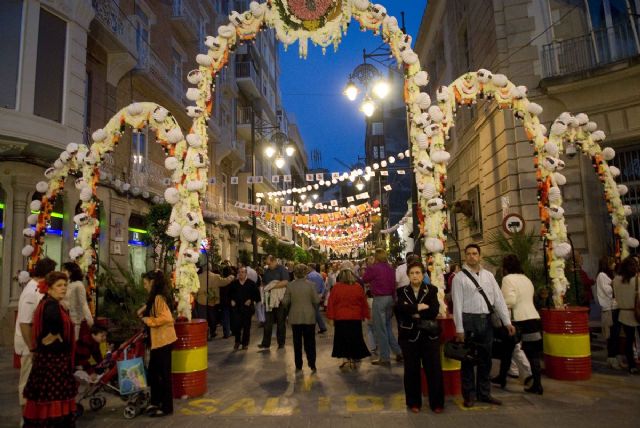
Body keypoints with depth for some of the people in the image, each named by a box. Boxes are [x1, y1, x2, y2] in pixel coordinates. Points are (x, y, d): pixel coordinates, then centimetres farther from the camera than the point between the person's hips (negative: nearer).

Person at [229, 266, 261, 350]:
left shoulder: (251, 283, -2)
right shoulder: (234, 283, 4)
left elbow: (257, 294, 3)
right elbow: (229, 293, 17)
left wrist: (251, 300, -7)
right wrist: (231, 300, 4)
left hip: (247, 308, -1)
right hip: (236, 308, 1)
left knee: (246, 326, 4)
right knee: (236, 325, -7)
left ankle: (245, 343, 17)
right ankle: (237, 341, 14)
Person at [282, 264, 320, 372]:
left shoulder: (290, 285, -7)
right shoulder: (311, 284, -9)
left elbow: (285, 302, -5)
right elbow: (316, 300, -8)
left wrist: (287, 308, 17)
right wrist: (314, 308, 13)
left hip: (295, 317, 1)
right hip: (309, 317, -1)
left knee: (297, 342, 11)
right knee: (310, 342, 8)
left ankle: (298, 365, 16)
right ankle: (312, 365, 7)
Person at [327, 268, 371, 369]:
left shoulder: (336, 287, -5)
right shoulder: (358, 287, -1)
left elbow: (331, 303, -3)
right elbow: (364, 303, 4)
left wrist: (331, 317, 3)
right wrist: (366, 315, 13)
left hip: (340, 318, -1)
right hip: (356, 318, 1)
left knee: (342, 338, 9)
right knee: (355, 339, 11)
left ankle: (345, 357, 0)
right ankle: (354, 360, 16)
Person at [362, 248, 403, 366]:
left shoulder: (373, 268, -13)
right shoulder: (390, 268, 4)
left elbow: (364, 279, 4)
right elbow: (394, 285, 9)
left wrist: (369, 267, 12)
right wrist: (392, 299, 17)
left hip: (379, 299, -6)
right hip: (390, 298, 7)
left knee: (380, 329, 2)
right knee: (387, 327, 20)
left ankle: (385, 358, 7)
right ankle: (399, 352, 20)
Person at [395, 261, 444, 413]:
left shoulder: (431, 290, 2)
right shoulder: (402, 291, 4)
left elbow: (434, 311, -12)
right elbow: (399, 308, -15)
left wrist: (412, 312, -13)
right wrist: (419, 307, -17)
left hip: (429, 335, -1)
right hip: (409, 335, 1)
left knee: (434, 369, 3)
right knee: (411, 370, 8)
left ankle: (437, 402, 17)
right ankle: (414, 402, 23)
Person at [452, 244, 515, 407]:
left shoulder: (488, 275, 8)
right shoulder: (460, 278, -6)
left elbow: (498, 299, 7)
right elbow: (457, 304, -8)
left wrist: (507, 321, 2)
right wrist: (459, 329, -11)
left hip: (487, 320, 4)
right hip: (469, 320, -4)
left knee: (485, 359, 14)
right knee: (468, 359, 6)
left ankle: (484, 393, 28)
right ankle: (469, 395, 19)